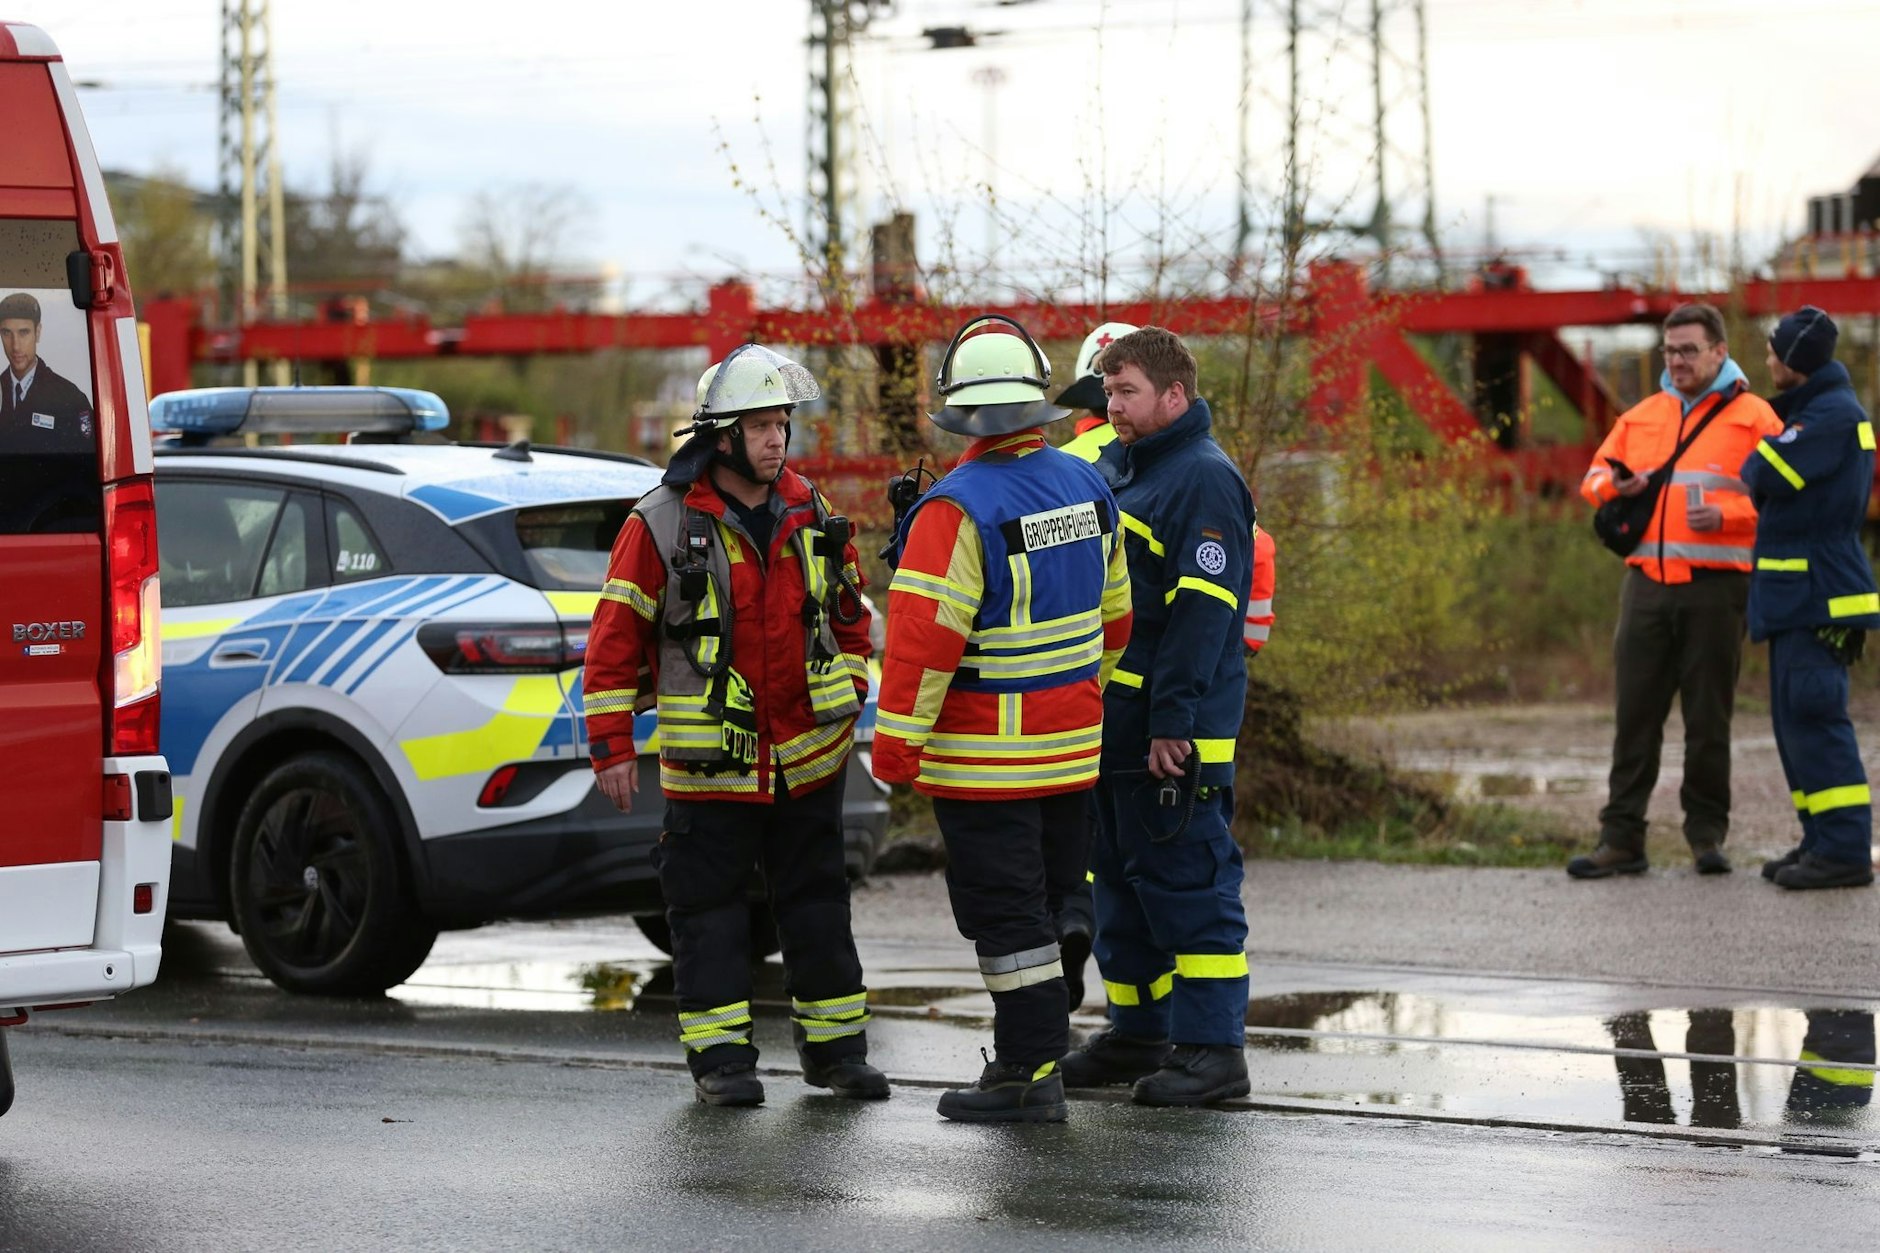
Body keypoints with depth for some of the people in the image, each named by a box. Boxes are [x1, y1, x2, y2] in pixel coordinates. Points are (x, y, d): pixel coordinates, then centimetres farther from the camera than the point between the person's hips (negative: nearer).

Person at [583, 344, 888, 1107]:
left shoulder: (810, 515, 4)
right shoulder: (662, 523, -10)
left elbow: (848, 611, 18)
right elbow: (615, 636, -7)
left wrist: (849, 695, 11)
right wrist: (612, 747, -9)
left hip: (808, 756, 4)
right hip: (708, 764, -4)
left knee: (818, 901, 10)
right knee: (710, 906, 1)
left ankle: (835, 1045, 19)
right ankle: (719, 1056, 7)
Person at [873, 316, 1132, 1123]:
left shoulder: (959, 510, -19)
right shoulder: (1087, 489, 5)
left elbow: (923, 633, -20)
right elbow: (1112, 612, 15)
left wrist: (896, 739, -14)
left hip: (985, 757, -7)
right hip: (1073, 748, 7)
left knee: (1004, 913, -2)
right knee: (1049, 899, 17)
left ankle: (1032, 1075, -1)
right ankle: (1039, 1039, 25)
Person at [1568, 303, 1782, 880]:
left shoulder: (1752, 417, 2)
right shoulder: (1640, 417, 16)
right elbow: (1594, 478, 23)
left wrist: (1727, 515, -19)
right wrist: (1614, 485, -1)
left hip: (1715, 588, -4)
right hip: (1647, 583, 4)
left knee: (1708, 718, 1)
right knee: (1635, 713, 2)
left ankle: (1707, 836, 11)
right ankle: (1621, 839, 4)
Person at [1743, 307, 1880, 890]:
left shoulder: (1833, 415, -14)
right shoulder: (1817, 410, 18)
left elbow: (1767, 475, -19)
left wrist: (1751, 464, 0)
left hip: (1816, 594, -11)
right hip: (1802, 594, 11)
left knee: (1813, 715, -12)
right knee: (1796, 717, 13)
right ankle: (1822, 840, 17)